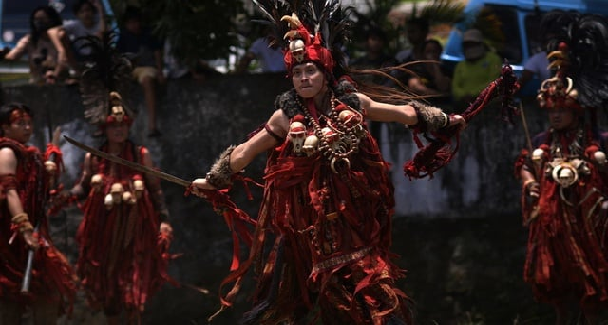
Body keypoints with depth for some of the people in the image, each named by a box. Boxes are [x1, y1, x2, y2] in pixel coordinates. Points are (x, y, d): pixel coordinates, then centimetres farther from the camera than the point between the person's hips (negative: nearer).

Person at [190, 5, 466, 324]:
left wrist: (443, 120, 22)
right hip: (307, 218, -1)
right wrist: (213, 181, 11)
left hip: (353, 213, 2)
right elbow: (245, 151, 7)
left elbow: (403, 113, 13)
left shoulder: (351, 102, -1)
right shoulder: (286, 116, -4)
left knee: (371, 283, 6)